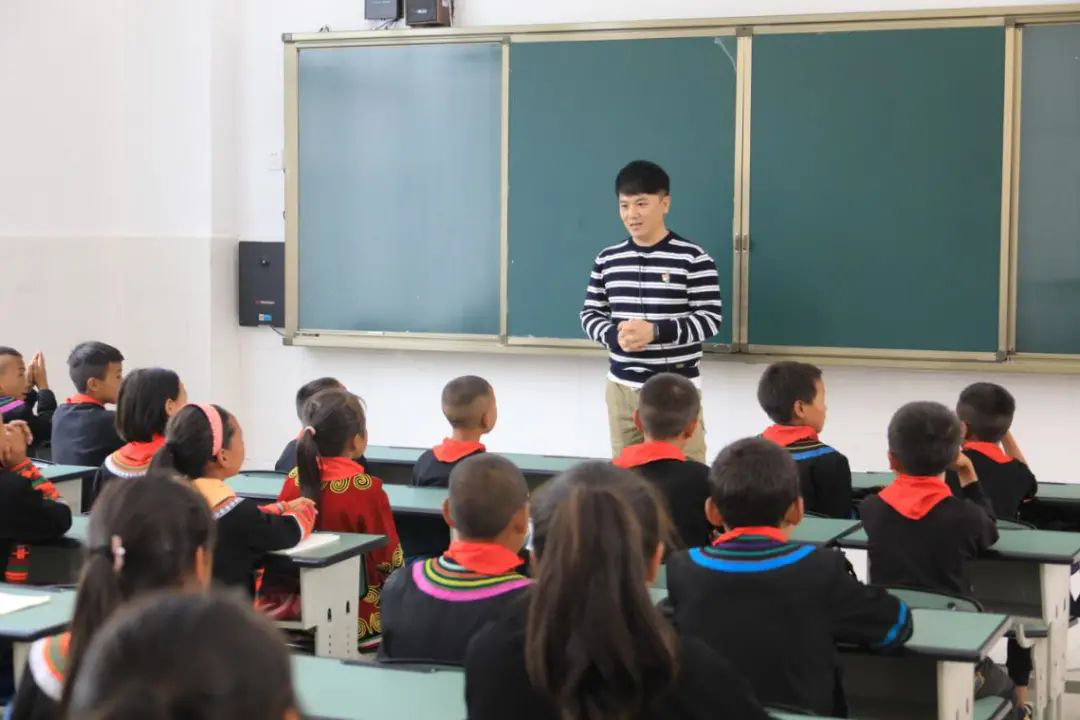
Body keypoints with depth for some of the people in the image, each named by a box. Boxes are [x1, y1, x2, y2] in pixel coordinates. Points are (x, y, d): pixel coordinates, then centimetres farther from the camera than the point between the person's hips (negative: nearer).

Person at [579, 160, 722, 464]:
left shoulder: (693, 258, -8)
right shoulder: (607, 260, 6)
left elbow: (711, 319, -10)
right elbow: (590, 313, 10)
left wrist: (656, 331, -23)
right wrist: (614, 336, -12)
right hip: (622, 387, 4)